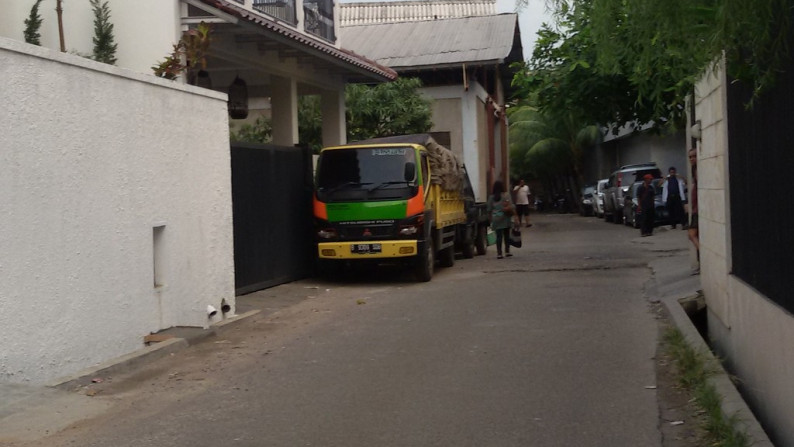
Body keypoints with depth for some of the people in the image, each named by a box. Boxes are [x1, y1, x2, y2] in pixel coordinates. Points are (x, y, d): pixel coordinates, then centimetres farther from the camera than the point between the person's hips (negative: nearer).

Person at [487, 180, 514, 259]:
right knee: (506, 235, 11)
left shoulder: (491, 197, 2)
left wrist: (490, 219, 14)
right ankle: (507, 251, 13)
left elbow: (489, 210, 6)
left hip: (496, 219, 1)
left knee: (499, 236, 1)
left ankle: (499, 253, -3)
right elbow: (511, 206, -8)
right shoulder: (506, 195, -3)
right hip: (505, 218, -1)